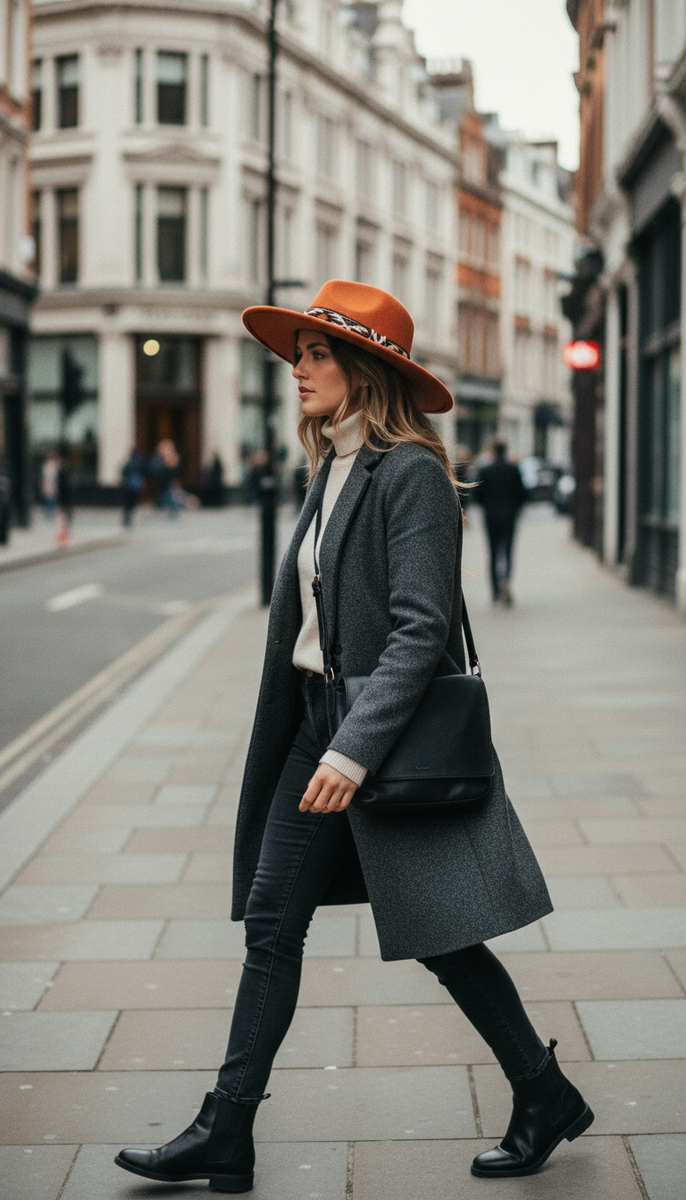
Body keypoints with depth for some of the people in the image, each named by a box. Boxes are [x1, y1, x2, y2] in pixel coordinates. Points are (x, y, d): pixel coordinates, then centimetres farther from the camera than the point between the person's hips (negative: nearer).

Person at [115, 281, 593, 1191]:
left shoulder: (411, 473, -15)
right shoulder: (332, 474, 11)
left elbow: (422, 630, -22)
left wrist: (355, 749, -27)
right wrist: (326, 741, 18)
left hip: (395, 737, -8)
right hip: (321, 724, 9)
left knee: (441, 937, 2)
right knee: (271, 922, 6)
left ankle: (546, 1102, 22)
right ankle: (225, 1134, 12)